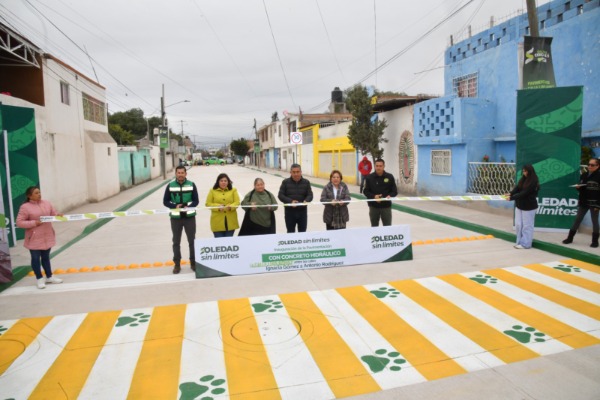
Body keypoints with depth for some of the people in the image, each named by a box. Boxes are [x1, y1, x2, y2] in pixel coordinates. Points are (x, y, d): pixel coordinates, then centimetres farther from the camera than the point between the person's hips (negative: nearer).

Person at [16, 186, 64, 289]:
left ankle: (49, 277, 29)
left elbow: (53, 214, 12)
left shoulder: (47, 203, 3)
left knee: (46, 257, 17)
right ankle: (40, 279, 20)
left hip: (47, 236, 5)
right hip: (34, 239, -4)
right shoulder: (25, 207, -12)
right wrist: (34, 223, -22)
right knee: (35, 258, 6)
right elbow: (19, 222, -13)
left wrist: (58, 215, -10)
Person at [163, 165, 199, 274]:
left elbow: (196, 200, 0)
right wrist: (175, 206, -17)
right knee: (176, 242, 8)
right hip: (175, 217, 0)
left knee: (192, 241, 7)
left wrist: (188, 206, -20)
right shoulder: (170, 186, 1)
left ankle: (193, 262, 20)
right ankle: (177, 264, 18)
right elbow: (165, 201, 2)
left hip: (189, 216, 0)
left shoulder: (191, 185, 1)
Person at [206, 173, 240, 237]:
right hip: (217, 222, -1)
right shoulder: (212, 191, 6)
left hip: (230, 222, 1)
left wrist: (230, 207, -21)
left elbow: (237, 202, 0)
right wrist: (217, 206, -17)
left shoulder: (233, 190, 8)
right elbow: (208, 204, 1)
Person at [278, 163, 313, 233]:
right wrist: (290, 201, -21)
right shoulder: (285, 182, -2)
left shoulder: (306, 182, 2)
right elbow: (280, 195, -5)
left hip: (302, 211, 1)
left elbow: (310, 195, 0)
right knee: (290, 233, 9)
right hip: (290, 212, -1)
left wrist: (306, 201, -23)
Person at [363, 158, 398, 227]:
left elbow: (394, 191, 3)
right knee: (374, 227, 12)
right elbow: (366, 191, 0)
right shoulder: (370, 177, -2)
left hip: (386, 206, 0)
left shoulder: (390, 177, -2)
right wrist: (373, 196, -18)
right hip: (373, 206, 0)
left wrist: (390, 196, -19)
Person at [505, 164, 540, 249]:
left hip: (529, 206, -7)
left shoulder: (533, 181, -15)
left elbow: (524, 193, -22)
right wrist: (510, 193, -19)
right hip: (519, 205, 7)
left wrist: (512, 198, -27)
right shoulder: (523, 179, 8)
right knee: (518, 225, 10)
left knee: (527, 226, 2)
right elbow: (517, 188, 1)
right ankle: (520, 242, 21)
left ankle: (525, 244, 10)